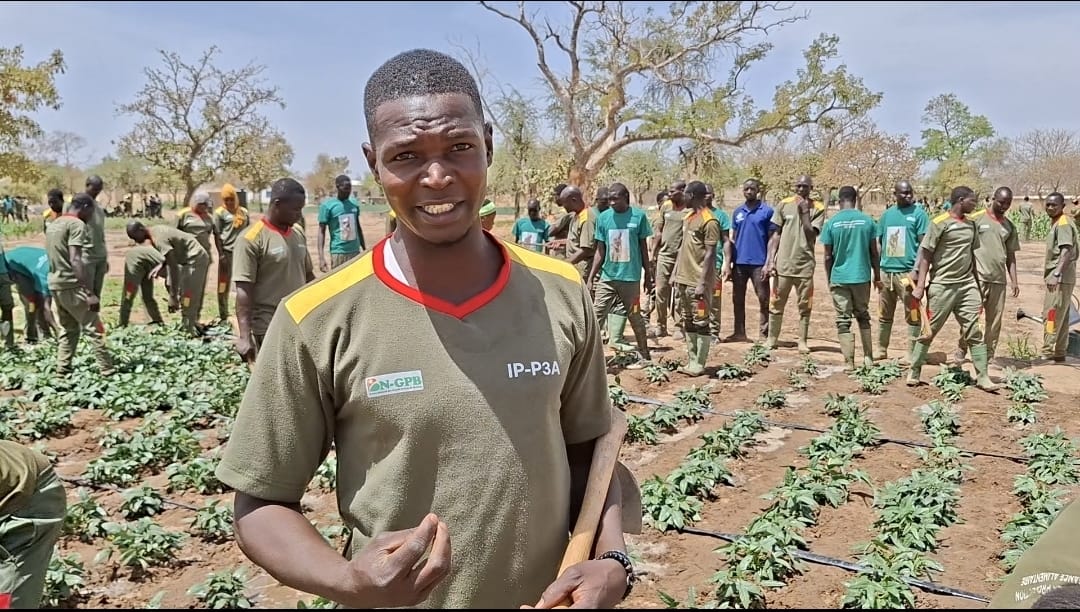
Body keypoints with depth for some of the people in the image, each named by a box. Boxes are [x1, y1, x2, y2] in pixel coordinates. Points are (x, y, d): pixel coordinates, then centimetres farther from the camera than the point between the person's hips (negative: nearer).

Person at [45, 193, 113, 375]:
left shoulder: (53, 224, 16)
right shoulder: (76, 224, -12)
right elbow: (75, 261, -22)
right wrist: (90, 293, -25)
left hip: (54, 284, 9)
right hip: (71, 285, -9)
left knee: (68, 329, 15)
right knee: (94, 328, -4)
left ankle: (62, 371, 13)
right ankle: (107, 370, -4)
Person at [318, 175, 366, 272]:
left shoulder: (354, 203, 7)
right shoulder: (327, 205, -8)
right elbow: (321, 231, -7)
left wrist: (364, 249, 19)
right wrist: (321, 257, -15)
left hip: (355, 251, 5)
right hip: (338, 252, -5)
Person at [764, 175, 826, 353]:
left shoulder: (818, 208, 1)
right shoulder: (784, 205, 4)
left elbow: (811, 235, -8)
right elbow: (775, 235, 5)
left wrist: (804, 212, -12)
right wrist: (769, 261, -1)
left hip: (805, 264, -1)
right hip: (783, 263, 1)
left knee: (805, 306, 5)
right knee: (776, 303, 5)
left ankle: (802, 341, 13)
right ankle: (772, 338, 15)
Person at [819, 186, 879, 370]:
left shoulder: (831, 223, -6)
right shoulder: (867, 221, -1)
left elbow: (828, 256, -2)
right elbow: (874, 252, 3)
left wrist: (829, 279, 10)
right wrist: (877, 277, 14)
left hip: (839, 278, -2)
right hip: (862, 276, 2)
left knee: (843, 321, 4)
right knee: (863, 317, 19)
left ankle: (849, 363, 1)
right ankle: (868, 358, 19)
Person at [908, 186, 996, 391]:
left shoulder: (971, 224, 12)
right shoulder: (940, 223, -7)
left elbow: (973, 254, 18)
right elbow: (926, 254, -8)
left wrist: (977, 284, 15)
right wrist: (920, 284, -13)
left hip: (967, 285, 6)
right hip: (942, 285, -5)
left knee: (974, 331, 2)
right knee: (929, 330, 2)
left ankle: (982, 376, 5)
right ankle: (914, 372, 14)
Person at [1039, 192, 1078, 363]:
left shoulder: (1063, 224, -13)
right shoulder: (1056, 223, 17)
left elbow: (1066, 251, -23)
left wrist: (1056, 274, -32)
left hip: (1060, 278, -10)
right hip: (1062, 278, 10)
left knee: (1050, 315, -10)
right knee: (1061, 317, 13)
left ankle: (1047, 353, -9)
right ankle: (1059, 354, 19)